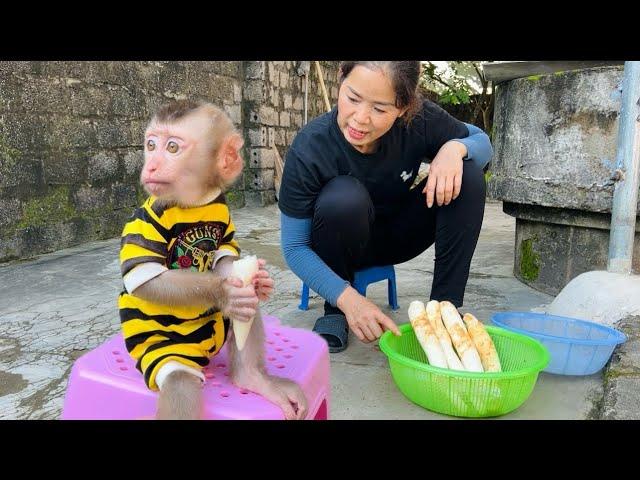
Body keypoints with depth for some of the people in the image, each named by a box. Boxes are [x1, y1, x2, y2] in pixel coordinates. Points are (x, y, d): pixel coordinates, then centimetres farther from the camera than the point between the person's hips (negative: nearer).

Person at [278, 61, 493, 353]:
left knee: (469, 175, -19)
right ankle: (335, 311, -11)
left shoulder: (419, 119, -22)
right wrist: (348, 299, -38)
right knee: (344, 196, -36)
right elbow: (294, 247, -23)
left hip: (396, 237, 3)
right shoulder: (309, 148, -29)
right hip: (342, 247, -2)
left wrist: (455, 148, -28)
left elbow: (481, 140, -3)